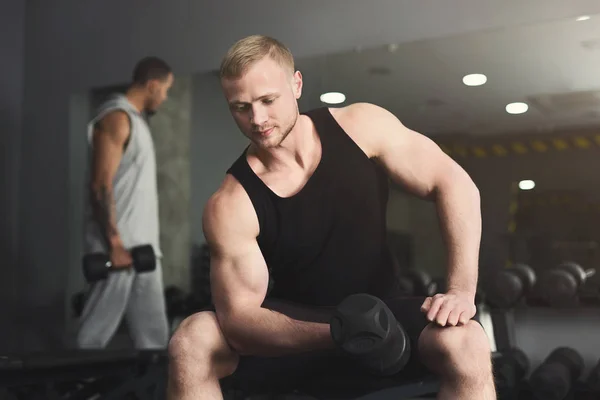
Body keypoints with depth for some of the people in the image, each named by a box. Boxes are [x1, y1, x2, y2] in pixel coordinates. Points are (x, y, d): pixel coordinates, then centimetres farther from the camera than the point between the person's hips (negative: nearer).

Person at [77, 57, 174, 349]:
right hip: (119, 243, -10)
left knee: (153, 333, 9)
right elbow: (101, 185, -19)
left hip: (142, 243, 10)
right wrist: (115, 243, -23)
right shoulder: (116, 118, -12)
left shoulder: (137, 119, 19)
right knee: (98, 329, -2)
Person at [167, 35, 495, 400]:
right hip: (295, 332, 0)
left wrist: (461, 290, -24)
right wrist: (334, 335, -39)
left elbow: (453, 183, -12)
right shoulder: (230, 206, -16)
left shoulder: (361, 127, -11)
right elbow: (239, 317, -22)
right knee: (190, 341, -26)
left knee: (466, 342, -31)